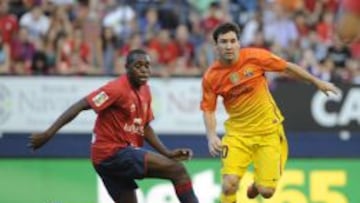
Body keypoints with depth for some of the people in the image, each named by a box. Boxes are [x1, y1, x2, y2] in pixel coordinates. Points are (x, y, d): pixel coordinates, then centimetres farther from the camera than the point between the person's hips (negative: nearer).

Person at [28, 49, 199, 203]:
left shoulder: (145, 91, 10)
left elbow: (145, 128, 18)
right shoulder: (117, 89, -15)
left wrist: (167, 153, 6)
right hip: (113, 152, -9)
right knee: (178, 171, -17)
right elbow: (79, 107, -19)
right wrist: (48, 134, -24)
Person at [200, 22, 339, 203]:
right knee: (229, 184, -19)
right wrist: (212, 136, -20)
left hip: (268, 129, 0)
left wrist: (317, 82, 8)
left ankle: (257, 184, 36)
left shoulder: (255, 56, -13)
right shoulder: (210, 77, -10)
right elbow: (208, 110, -2)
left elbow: (287, 67, 0)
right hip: (237, 132, 0)